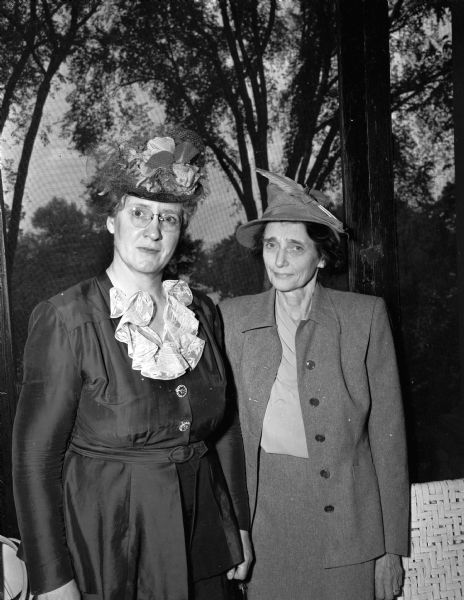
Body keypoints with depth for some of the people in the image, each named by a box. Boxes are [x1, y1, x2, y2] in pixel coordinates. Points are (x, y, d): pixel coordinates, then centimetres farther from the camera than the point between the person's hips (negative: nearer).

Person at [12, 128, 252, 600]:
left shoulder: (201, 312, 0)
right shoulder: (67, 318, -15)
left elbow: (225, 426, 7)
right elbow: (35, 454, -12)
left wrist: (239, 525, 8)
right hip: (108, 545, -4)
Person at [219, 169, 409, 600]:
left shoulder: (365, 316, -5)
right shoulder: (233, 317, 0)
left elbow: (387, 434, -2)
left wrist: (392, 548, -2)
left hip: (345, 517, -1)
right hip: (263, 519, 1)